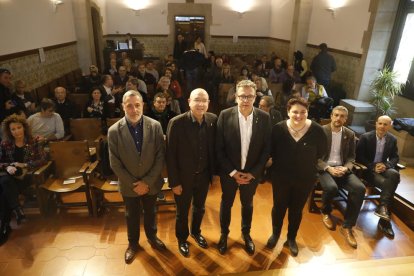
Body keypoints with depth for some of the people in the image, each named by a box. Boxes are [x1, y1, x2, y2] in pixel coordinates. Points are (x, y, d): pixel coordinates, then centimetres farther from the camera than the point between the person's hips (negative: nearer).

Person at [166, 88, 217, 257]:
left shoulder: (213, 120, -9)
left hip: (203, 175, 4)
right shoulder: (177, 123, -21)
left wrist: (212, 172, 1)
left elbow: (213, 148, 1)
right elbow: (170, 155, -16)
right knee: (182, 211, 18)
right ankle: (182, 239, 45)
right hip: (184, 177, -3)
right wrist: (174, 182, -13)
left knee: (199, 208, 25)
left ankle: (196, 232, 53)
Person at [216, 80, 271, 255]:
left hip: (252, 173, 1)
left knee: (247, 203, 21)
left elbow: (266, 148, -6)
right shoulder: (225, 115, -15)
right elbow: (219, 148, -11)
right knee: (226, 203, 19)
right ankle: (224, 234, 43)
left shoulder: (264, 117, -11)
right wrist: (233, 172, -14)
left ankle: (246, 234, 46)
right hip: (229, 172, -1)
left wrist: (253, 172, -10)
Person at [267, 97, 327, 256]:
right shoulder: (278, 129, -17)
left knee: (297, 209, 18)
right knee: (279, 207, 16)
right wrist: (281, 162, -2)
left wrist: (307, 161, 0)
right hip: (281, 177, 0)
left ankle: (291, 239, 42)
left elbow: (322, 152, 0)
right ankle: (275, 234, 43)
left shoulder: (316, 130, -15)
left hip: (305, 179, 1)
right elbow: (270, 150, -5)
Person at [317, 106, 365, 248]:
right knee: (331, 187, -34)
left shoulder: (350, 134, 8)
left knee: (360, 188, -22)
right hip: (324, 167, -4)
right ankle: (325, 212, 3)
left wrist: (345, 168, -13)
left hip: (342, 169, 4)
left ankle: (347, 226, -8)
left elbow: (351, 157, 10)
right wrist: (328, 168, -20)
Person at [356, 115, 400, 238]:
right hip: (368, 169, -4)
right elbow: (359, 157, -8)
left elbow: (395, 157, 10)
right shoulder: (365, 137, -8)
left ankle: (383, 206, -24)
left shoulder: (392, 139, 5)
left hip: (383, 168, 4)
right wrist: (373, 166, -19)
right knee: (386, 183, -29)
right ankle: (385, 220, -18)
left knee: (395, 174, -32)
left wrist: (386, 165, -13)